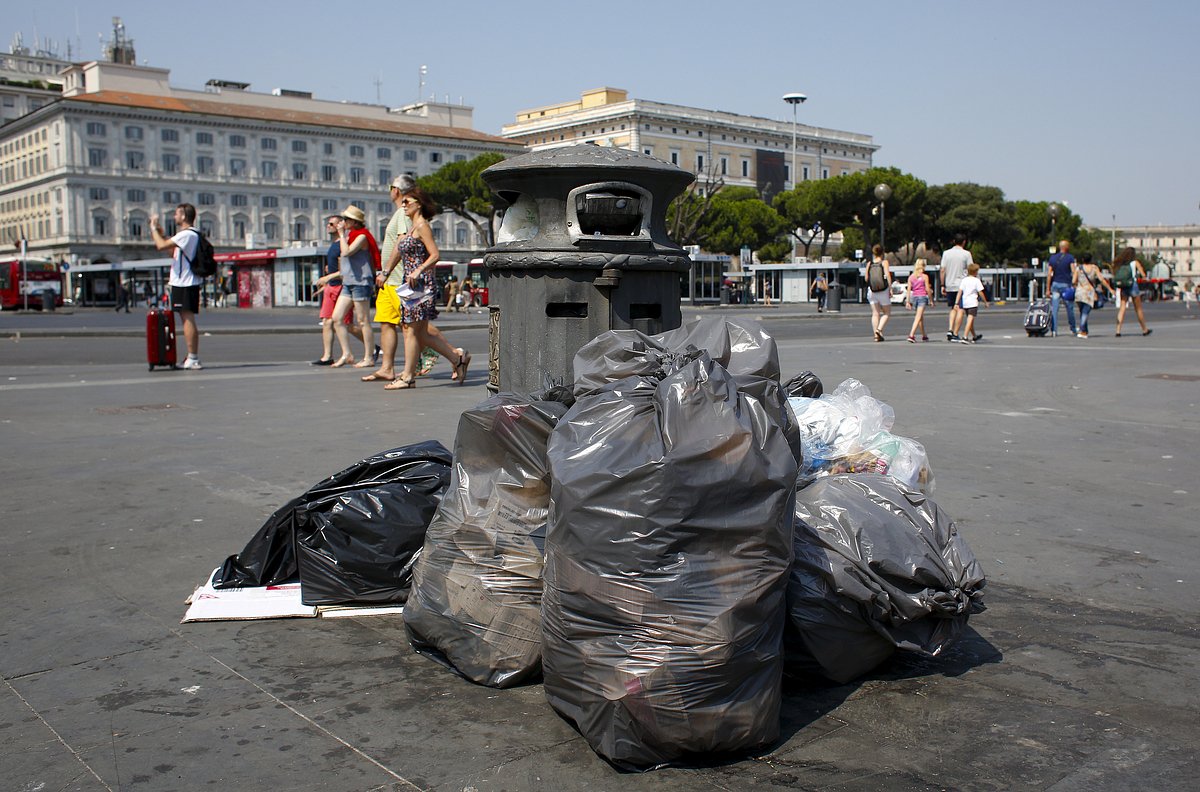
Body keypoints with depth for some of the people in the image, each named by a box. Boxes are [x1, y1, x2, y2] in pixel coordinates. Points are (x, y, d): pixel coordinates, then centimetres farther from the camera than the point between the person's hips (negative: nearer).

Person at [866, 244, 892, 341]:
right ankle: (879, 329, -12)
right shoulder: (884, 262, -4)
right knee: (887, 313, 9)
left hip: (871, 291, 3)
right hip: (883, 290, -3)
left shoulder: (869, 264, 4)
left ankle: (876, 335, 0)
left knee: (875, 313, 6)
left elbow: (866, 278, 6)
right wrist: (890, 288, -12)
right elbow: (888, 275, -14)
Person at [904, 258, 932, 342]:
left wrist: (908, 301, 4)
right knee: (918, 317, -10)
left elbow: (908, 289, 2)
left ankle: (924, 336, 28)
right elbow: (927, 289, -6)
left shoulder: (911, 277, 5)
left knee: (921, 317, 19)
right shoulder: (925, 277, -5)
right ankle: (911, 335, -24)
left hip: (914, 297, 5)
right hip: (922, 297, -5)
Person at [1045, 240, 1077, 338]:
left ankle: (1053, 330, -7)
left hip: (1055, 284, 3)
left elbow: (1049, 274, 4)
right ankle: (1073, 330, 15)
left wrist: (1048, 288, 5)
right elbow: (1073, 271, -13)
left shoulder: (1052, 258, 8)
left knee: (1054, 309, 0)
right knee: (1070, 308, 8)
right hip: (1066, 285, -3)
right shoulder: (1070, 258, -2)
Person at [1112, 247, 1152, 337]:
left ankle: (1118, 331, -12)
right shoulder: (1135, 263, -3)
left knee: (1122, 308, 1)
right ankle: (1145, 330, 24)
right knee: (1138, 309, 10)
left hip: (1123, 287, 3)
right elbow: (1143, 275, -6)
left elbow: (1114, 276, 1)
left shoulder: (1119, 264, 6)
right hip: (1133, 286, -3)